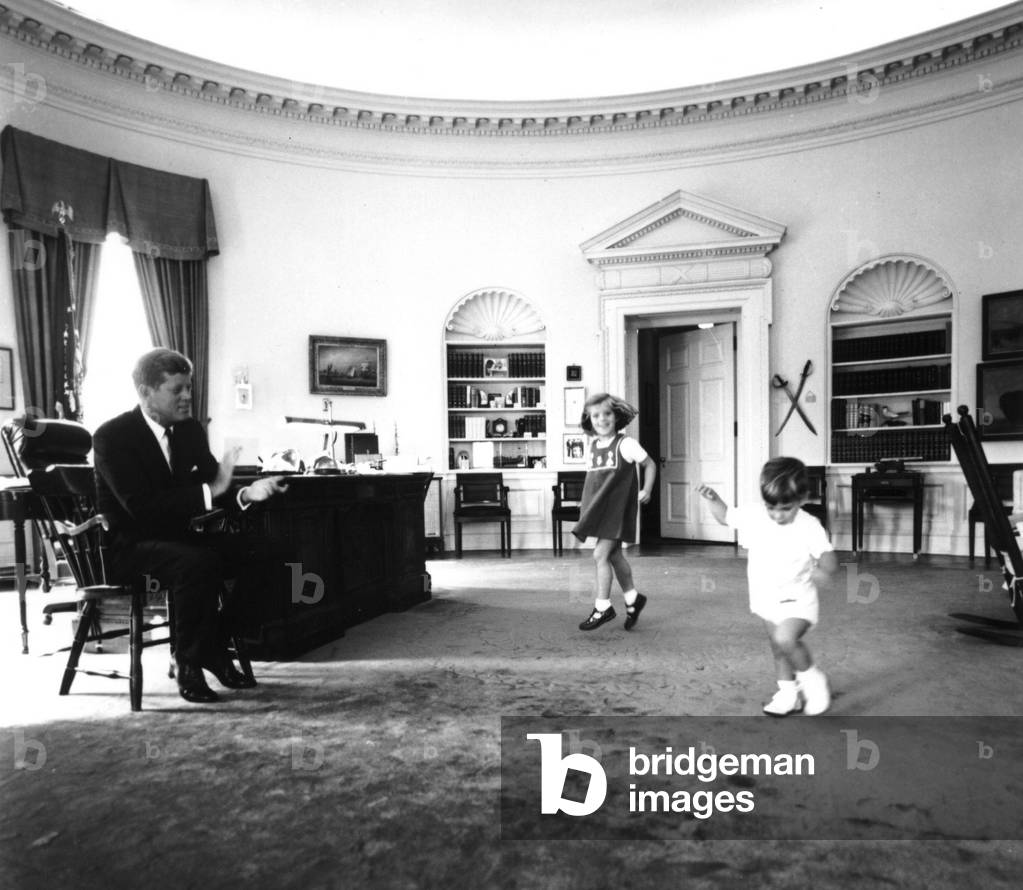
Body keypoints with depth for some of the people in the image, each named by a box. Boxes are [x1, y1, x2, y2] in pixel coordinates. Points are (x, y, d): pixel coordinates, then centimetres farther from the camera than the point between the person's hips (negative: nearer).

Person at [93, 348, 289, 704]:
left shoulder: (190, 429, 5)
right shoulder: (112, 437, -14)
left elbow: (215, 490, 2)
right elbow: (142, 506, -26)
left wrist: (247, 492, -20)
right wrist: (209, 490, -31)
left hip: (178, 536, 6)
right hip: (128, 545, -6)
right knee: (199, 562, -34)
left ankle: (216, 651, -1)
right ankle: (189, 665, -15)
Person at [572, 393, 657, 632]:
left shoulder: (625, 444, -9)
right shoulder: (593, 445, 8)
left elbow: (650, 464, 1)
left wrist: (646, 490, -9)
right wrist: (585, 501, 10)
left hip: (617, 508, -6)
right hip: (598, 509, 6)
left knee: (600, 555, -10)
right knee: (614, 555, 14)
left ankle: (602, 607, 3)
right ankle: (632, 598, 32)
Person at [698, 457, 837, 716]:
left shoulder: (809, 527, -20)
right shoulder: (754, 515, -9)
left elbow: (828, 557, -22)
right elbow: (725, 516, 5)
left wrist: (824, 569, -44)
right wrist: (713, 498, -12)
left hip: (798, 600, -5)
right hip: (768, 599, 5)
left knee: (785, 639, -27)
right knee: (779, 649, 17)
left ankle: (812, 678, 0)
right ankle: (788, 694, 37)